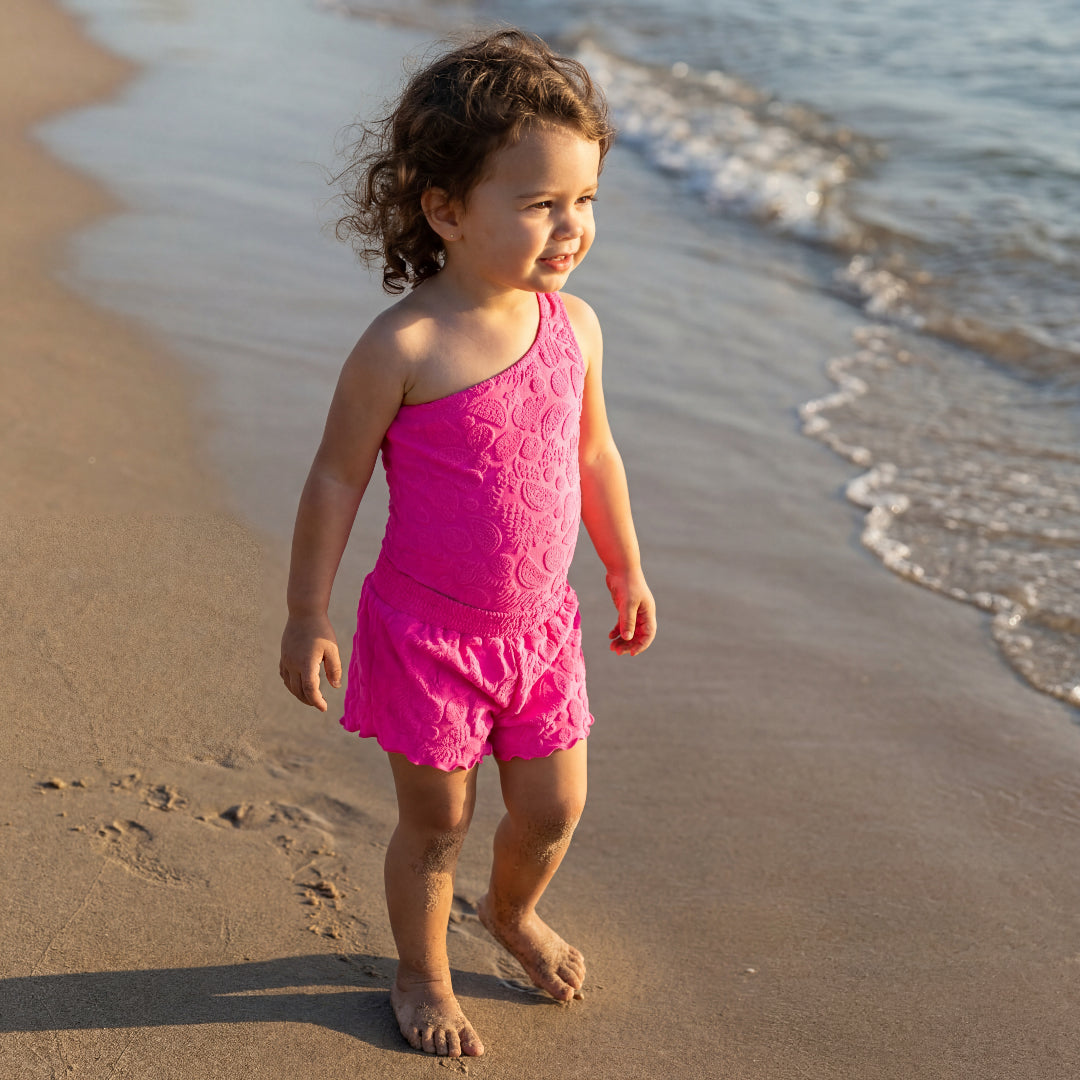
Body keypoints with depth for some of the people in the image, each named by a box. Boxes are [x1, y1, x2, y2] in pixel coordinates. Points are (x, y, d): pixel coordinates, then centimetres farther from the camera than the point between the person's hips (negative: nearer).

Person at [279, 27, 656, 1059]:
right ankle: (422, 975, 39)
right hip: (426, 634, -5)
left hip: (540, 626, 5)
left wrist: (625, 568, 20)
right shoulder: (403, 346, -22)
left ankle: (512, 911, 51)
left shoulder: (574, 326, -5)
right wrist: (307, 617, -8)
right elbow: (336, 479, -13)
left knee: (555, 809, 17)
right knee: (436, 822, 12)